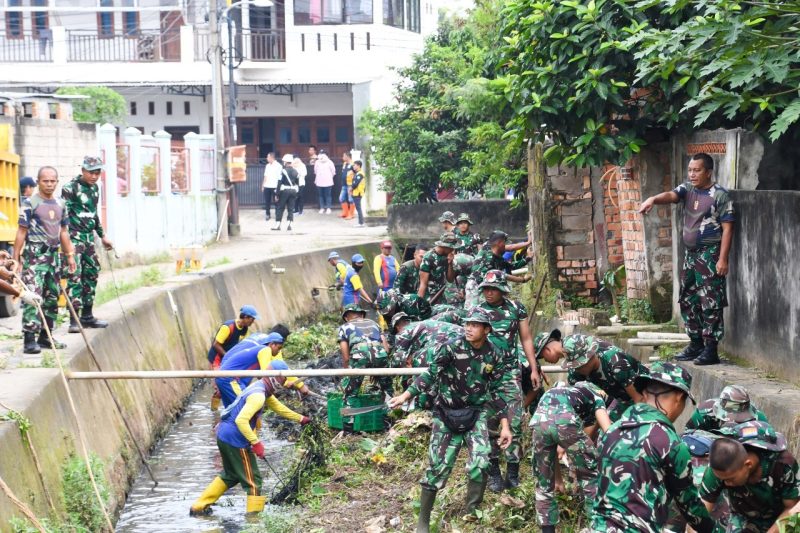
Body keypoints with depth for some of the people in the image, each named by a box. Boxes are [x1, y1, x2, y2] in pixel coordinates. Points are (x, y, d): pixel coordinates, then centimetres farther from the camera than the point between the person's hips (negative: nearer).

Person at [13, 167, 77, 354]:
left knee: (52, 297, 11)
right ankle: (29, 340, -15)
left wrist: (70, 255, 16)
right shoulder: (30, 203, -6)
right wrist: (16, 258, -11)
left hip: (53, 255, 7)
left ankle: (45, 337, 20)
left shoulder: (60, 204, 12)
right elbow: (22, 232, -7)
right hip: (34, 254, -7)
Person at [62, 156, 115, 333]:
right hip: (74, 237, -8)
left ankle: (87, 316, 20)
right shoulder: (70, 188, -11)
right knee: (75, 275, -11)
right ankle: (74, 320, -12)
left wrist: (102, 236, 27)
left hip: (89, 237, 8)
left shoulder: (95, 188, 13)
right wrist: (65, 240, -23)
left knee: (91, 274, 11)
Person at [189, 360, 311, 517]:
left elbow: (278, 407, 24)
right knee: (253, 479, 1)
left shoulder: (260, 388, 11)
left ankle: (199, 507, 28)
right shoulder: (258, 395, -21)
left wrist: (301, 419, 28)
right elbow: (241, 420, -30)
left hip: (223, 435, 10)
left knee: (230, 476, 25)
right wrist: (256, 442, -27)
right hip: (235, 440, -10)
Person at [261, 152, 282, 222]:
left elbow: (280, 177, -9)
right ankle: (267, 215, 13)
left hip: (275, 186, -5)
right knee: (267, 201, 5)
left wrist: (278, 187, -14)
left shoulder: (278, 166, -7)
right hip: (267, 186, 6)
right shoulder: (267, 166, 12)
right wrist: (263, 185, 12)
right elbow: (265, 176, 16)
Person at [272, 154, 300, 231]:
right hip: (293, 191, 5)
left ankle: (277, 225, 3)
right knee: (291, 209, 8)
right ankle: (289, 225, 3)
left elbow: (279, 183, -13)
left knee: (279, 208, 4)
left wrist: (277, 193, -8)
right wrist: (296, 194, 20)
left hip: (284, 191, -5)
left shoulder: (283, 171, -11)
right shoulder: (295, 172, 9)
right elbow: (297, 183, 13)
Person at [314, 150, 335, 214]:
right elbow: (315, 171, 13)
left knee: (327, 195, 2)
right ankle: (322, 208, 16)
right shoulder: (317, 162, -2)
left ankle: (328, 208, 9)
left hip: (327, 182, -3)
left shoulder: (329, 162, -9)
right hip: (319, 182, 3)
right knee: (321, 195, 8)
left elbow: (333, 171, 2)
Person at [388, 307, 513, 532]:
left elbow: (497, 391, 5)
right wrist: (405, 395, -27)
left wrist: (505, 425, 4)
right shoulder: (451, 348, -12)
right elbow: (430, 374, -16)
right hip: (447, 414, -2)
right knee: (438, 467, -2)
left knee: (479, 465, -15)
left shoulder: (493, 355, -3)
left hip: (476, 414, 2)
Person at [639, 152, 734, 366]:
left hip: (710, 255, -7)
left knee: (710, 303, -7)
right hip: (690, 253, 8)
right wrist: (652, 199, -35)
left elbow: (727, 228, -11)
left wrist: (723, 259, -17)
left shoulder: (720, 195, -9)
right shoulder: (687, 189, 8)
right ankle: (696, 344, 22)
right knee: (688, 300, 12)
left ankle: (711, 349, -6)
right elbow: (670, 195, -12)